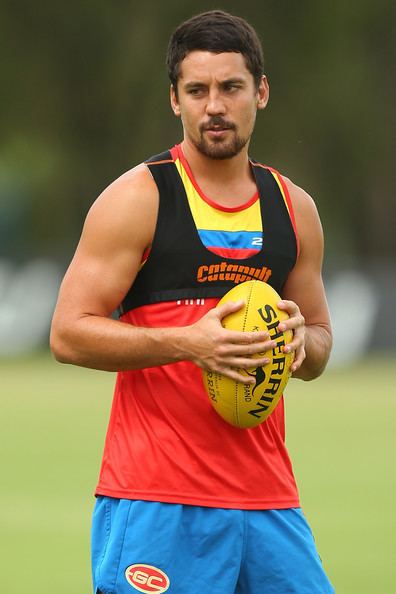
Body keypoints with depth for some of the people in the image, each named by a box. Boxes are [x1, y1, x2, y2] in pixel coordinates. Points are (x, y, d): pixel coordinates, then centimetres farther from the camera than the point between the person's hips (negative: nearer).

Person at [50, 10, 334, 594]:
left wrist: (300, 339, -1)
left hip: (267, 496, 5)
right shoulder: (137, 199, -3)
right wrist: (187, 341, -20)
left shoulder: (293, 207, 13)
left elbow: (319, 343, 23)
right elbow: (69, 334, -8)